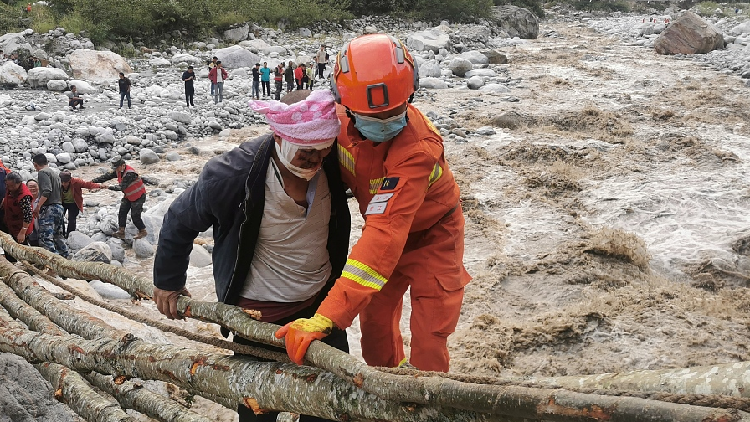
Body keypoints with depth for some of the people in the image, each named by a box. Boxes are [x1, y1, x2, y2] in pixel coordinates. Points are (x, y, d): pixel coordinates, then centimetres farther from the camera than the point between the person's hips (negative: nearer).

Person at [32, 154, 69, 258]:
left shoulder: (43, 172, -6)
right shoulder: (55, 173, 21)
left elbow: (47, 191, -19)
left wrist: (37, 207, -17)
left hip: (49, 208, -9)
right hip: (59, 207, 9)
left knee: (45, 238, -13)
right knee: (59, 236, 16)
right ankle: (64, 257, 19)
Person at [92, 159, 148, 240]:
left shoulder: (130, 174, -32)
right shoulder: (119, 171, -4)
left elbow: (122, 187, -33)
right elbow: (107, 176, -3)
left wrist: (109, 187, -34)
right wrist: (94, 181, -11)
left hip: (138, 196, -9)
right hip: (128, 195, 9)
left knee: (135, 215, -6)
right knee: (122, 212, 2)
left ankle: (143, 232, 12)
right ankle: (121, 232, 8)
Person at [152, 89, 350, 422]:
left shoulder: (332, 164, -17)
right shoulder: (231, 174, -27)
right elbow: (180, 222, -8)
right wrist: (168, 281, 4)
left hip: (321, 298, 4)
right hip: (259, 311, -4)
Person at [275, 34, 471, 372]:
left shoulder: (418, 150, -41)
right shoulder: (340, 119, -23)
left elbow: (385, 234, -48)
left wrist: (325, 318, -53)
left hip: (431, 233, -5)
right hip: (382, 225, 5)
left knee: (428, 337, -6)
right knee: (374, 318, 11)